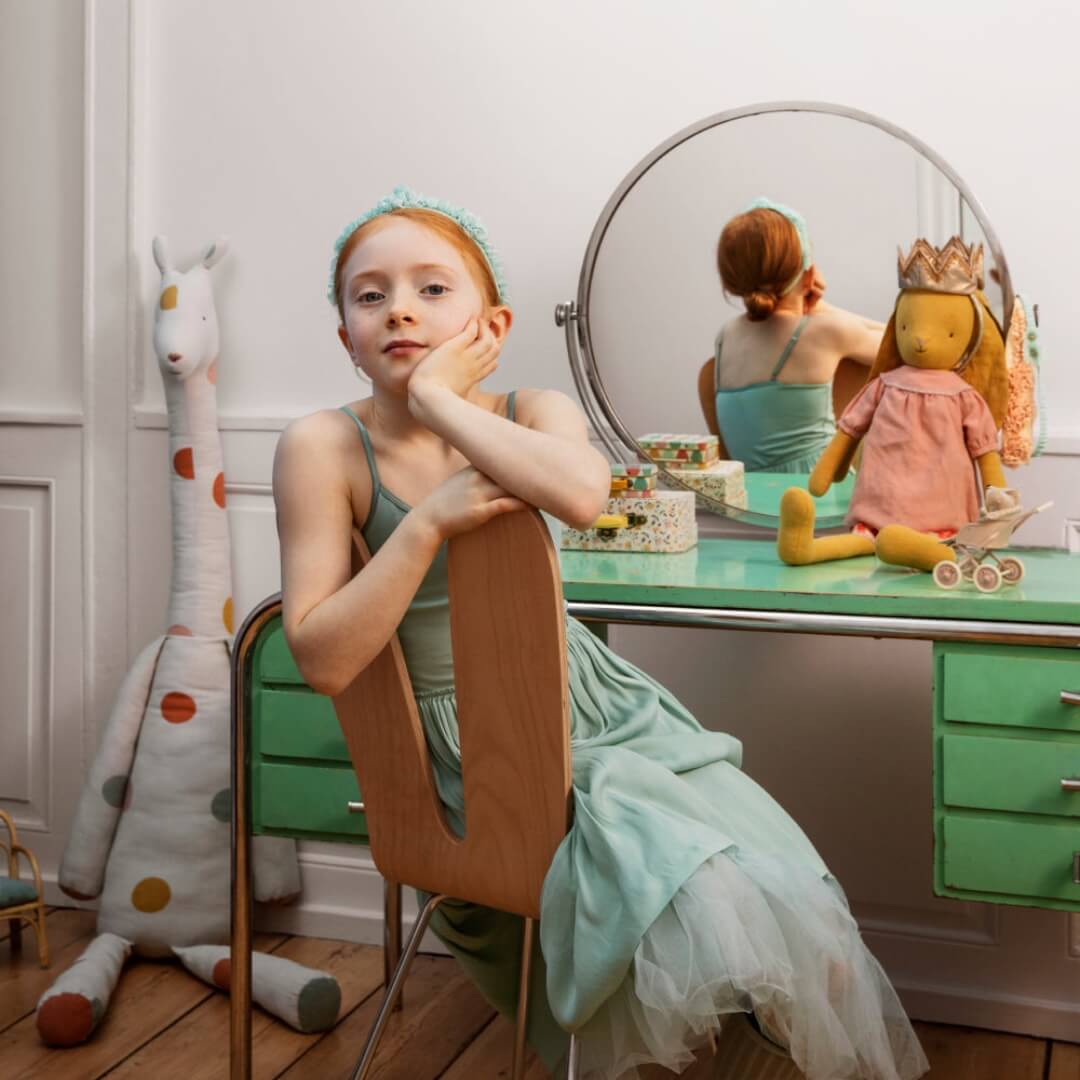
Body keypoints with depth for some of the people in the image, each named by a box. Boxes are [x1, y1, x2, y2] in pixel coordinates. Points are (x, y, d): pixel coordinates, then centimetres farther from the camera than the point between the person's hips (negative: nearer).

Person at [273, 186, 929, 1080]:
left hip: (599, 705, 4)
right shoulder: (325, 448, -11)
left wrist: (438, 397, -24)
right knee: (699, 909, -21)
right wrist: (430, 521, -22)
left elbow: (583, 493, -29)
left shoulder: (533, 412, -3)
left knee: (789, 898, -8)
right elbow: (325, 660, -16)